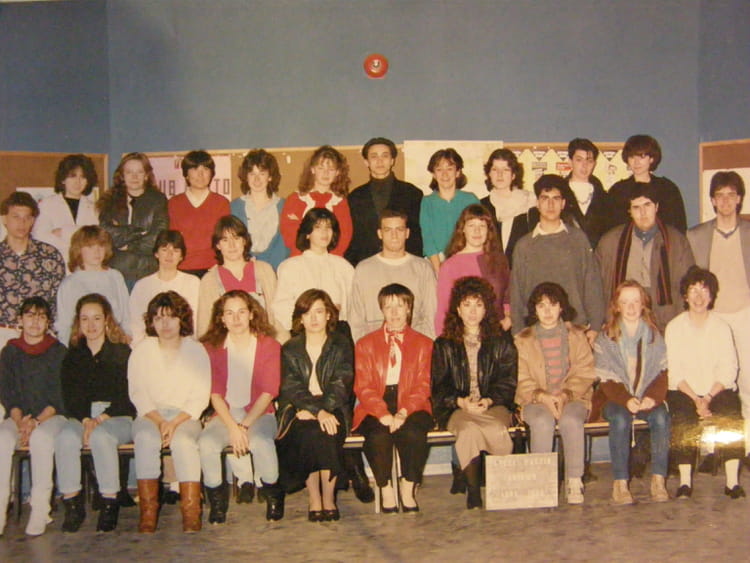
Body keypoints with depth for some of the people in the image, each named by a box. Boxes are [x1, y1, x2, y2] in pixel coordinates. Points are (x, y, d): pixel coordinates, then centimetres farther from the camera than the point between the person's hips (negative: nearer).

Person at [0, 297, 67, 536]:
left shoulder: (58, 352, 4)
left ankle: (40, 510, -31)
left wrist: (36, 421, -16)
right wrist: (20, 421, -13)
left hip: (52, 416, -2)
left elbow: (60, 396, -2)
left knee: (41, 436, -35)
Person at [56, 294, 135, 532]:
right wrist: (85, 420, -13)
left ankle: (110, 503, -25)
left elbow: (125, 395, -2)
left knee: (100, 437, -35)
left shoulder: (122, 352, 6)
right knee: (65, 438, -30)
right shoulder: (73, 355, 16)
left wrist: (100, 419, -14)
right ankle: (72, 502, -21)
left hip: (117, 417, -3)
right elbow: (70, 396, 6)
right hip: (80, 416, 3)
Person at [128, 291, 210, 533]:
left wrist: (176, 422, -15)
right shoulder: (142, 351, 12)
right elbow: (137, 394, 2)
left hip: (185, 416, -1)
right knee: (146, 438, -32)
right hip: (150, 415, 1)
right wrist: (159, 420, -14)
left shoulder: (196, 350, 9)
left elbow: (200, 397, 1)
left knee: (183, 440, -33)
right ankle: (148, 510, -34)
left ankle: (191, 510, -35)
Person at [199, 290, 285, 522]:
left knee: (261, 441, -34)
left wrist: (245, 426, -16)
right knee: (206, 442, -30)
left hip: (259, 414, -1)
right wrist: (232, 427, -17)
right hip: (225, 415, 1)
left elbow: (268, 392, -4)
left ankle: (273, 495, -7)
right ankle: (217, 498, -7)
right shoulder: (212, 348, 5)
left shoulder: (269, 346, 3)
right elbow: (215, 393, -2)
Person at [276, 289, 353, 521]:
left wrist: (320, 409, -21)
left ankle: (329, 497, -21)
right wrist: (318, 412, -23)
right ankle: (313, 498, -23)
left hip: (332, 409, 0)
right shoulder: (290, 350, 10)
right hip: (298, 411, 0)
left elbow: (342, 384, -4)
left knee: (328, 432, -32)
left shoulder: (341, 346, 10)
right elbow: (291, 388, -5)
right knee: (309, 432, -32)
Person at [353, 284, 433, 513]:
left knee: (413, 432, -33)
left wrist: (403, 413, -15)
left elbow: (423, 386, 3)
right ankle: (386, 491, -17)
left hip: (411, 407, 0)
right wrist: (383, 414, -16)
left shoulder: (423, 344, 14)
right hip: (375, 408, 0)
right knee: (379, 435, -33)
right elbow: (363, 386, 3)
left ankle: (408, 490, -16)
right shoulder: (366, 344, 14)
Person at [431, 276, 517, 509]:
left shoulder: (501, 342, 16)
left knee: (498, 429, -34)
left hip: (494, 405, 0)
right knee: (468, 429, -35)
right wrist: (461, 402, -12)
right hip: (456, 408, 0)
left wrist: (489, 400, -12)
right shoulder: (444, 345, 16)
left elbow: (508, 382, 7)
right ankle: (472, 489, -26)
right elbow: (438, 387, 7)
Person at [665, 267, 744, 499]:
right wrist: (695, 399, -16)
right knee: (683, 419, -30)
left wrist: (708, 397, -16)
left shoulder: (722, 327, 5)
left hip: (717, 390, 1)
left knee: (732, 416, -28)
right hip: (684, 391, -1)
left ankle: (732, 481, -24)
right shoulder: (674, 327, 3)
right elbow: (674, 371, -3)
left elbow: (728, 369, -2)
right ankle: (685, 482, -26)